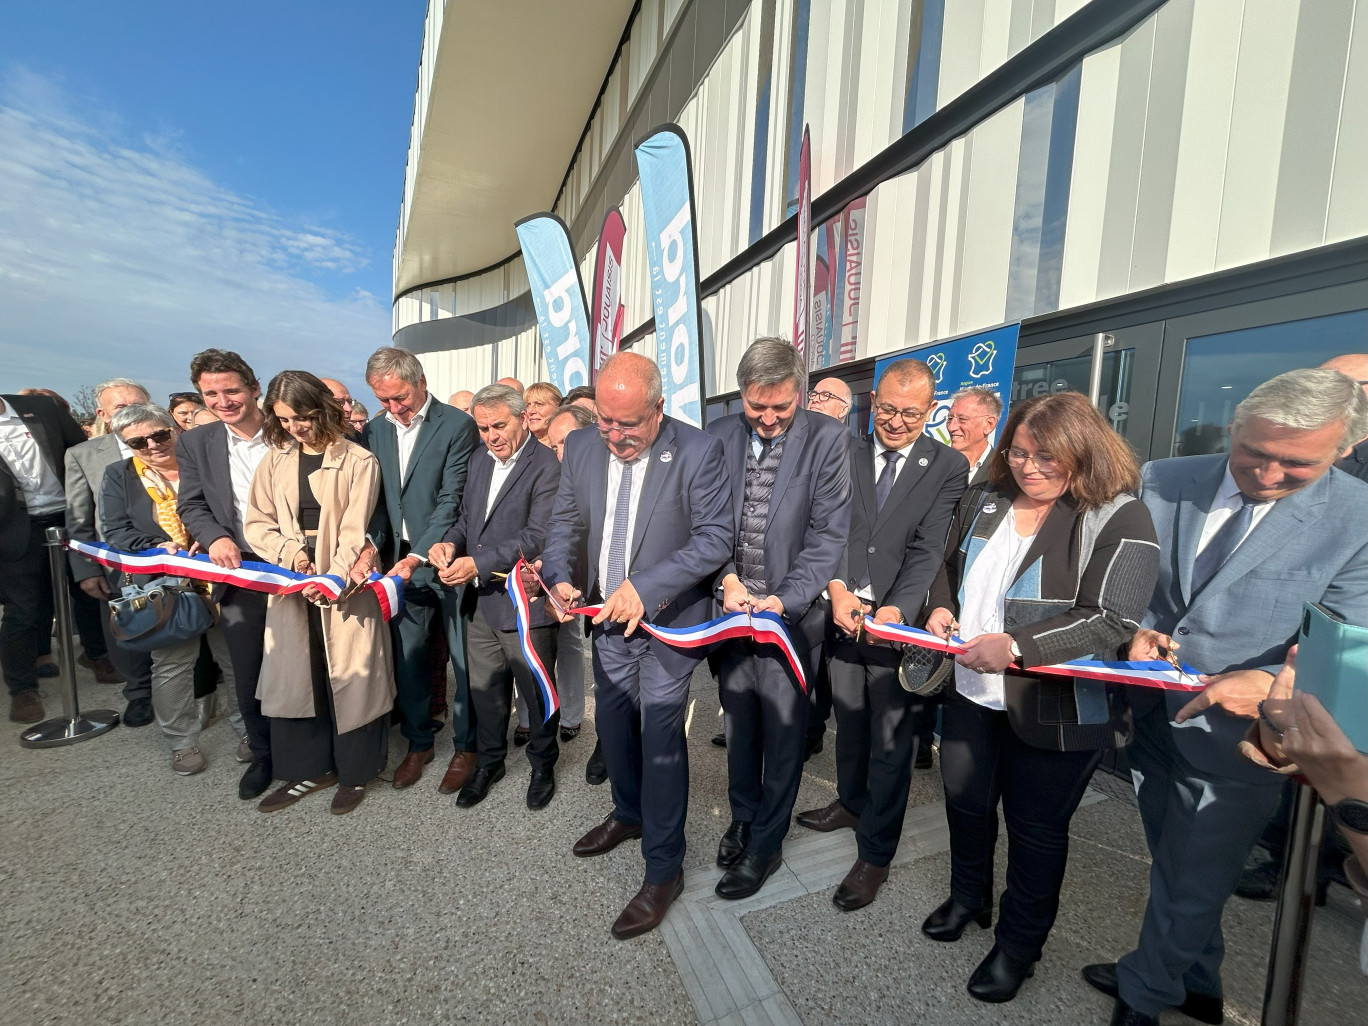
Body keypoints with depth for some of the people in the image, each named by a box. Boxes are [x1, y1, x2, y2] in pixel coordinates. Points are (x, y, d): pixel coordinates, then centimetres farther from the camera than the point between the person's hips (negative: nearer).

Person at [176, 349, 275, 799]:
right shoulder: (195, 444, 5)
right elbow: (191, 505, 5)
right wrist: (215, 537, -17)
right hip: (238, 574, 2)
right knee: (248, 675, 11)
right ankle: (263, 754, 31)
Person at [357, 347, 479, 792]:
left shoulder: (457, 425, -10)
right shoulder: (375, 430, 9)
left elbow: (451, 501, -15)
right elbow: (375, 500, 8)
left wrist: (416, 559, -19)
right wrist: (370, 546, -9)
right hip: (400, 563, 5)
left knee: (463, 660, 5)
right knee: (407, 658, 13)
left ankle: (465, 746, 23)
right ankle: (418, 743, 32)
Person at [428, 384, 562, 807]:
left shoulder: (547, 467, -14)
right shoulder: (479, 466, 13)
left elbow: (538, 536, -21)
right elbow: (466, 520, 19)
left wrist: (478, 563, -25)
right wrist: (450, 542, -3)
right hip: (479, 601, 7)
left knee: (536, 692, 10)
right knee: (484, 689, 19)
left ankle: (543, 765, 33)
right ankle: (489, 761, 40)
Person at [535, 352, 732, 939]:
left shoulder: (698, 452, -18)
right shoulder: (581, 448, -2)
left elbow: (715, 538, -19)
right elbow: (564, 523, 6)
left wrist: (646, 588, -27)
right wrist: (558, 578, -12)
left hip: (669, 619, -5)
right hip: (607, 616, 6)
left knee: (661, 734, -1)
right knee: (613, 721, 20)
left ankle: (663, 869, 21)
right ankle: (629, 814, 48)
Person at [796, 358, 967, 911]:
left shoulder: (948, 467, -3)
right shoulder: (846, 456, 4)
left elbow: (929, 549, -11)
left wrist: (896, 608, -25)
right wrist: (837, 590, -17)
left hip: (901, 622, -3)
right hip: (844, 615, 3)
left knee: (892, 739, 7)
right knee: (848, 721, 21)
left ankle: (875, 853, 24)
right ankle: (851, 803, 46)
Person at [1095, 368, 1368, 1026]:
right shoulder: (1164, 481, -6)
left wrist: (1270, 681, -30)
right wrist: (1136, 631, -15)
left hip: (1240, 737, -3)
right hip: (1151, 716, 4)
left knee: (1188, 890, 14)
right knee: (1174, 870, 24)